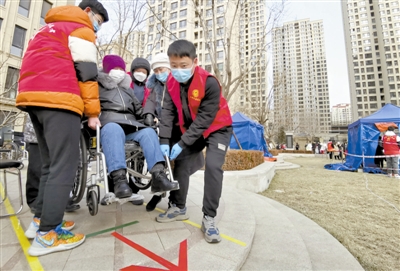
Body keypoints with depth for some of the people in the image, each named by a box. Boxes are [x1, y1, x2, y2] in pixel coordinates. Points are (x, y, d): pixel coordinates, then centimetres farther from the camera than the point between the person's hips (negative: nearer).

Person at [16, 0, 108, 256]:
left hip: (32, 97, 9)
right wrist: (93, 113, -6)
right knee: (65, 166, -10)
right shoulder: (80, 29, 6)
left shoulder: (49, 29, 34)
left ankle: (40, 220, 17)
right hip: (58, 100, -9)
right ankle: (47, 234, -6)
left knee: (51, 164, 12)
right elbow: (86, 73, -7)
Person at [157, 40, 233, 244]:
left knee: (213, 166, -23)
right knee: (180, 162, 2)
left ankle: (209, 218, -8)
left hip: (217, 129, -5)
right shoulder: (171, 83, -8)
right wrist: (164, 141, -22)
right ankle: (178, 207, 19)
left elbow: (205, 118, -27)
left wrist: (182, 143, -27)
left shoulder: (209, 83, -27)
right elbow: (168, 112, -11)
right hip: (191, 130, 6)